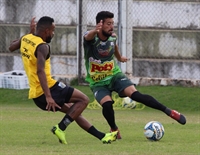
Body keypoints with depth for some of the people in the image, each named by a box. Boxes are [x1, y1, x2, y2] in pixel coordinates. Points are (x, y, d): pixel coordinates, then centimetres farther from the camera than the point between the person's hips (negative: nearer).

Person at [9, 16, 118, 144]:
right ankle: (61, 128, -12)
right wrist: (48, 96, -36)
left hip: (36, 95, 10)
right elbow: (40, 71, -30)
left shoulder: (25, 39, 10)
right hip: (47, 90, -10)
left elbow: (11, 47, 32)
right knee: (83, 100, -5)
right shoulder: (42, 47, -16)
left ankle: (101, 136, 21)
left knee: (73, 111, 20)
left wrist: (31, 32, 35)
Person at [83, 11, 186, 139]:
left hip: (115, 75, 2)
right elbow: (88, 36, -47)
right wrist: (95, 31, -72)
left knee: (136, 94, -20)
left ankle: (168, 111, -15)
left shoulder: (113, 37, -5)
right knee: (107, 104, -28)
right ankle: (114, 129, 1)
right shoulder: (91, 37, -21)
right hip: (98, 82, -2)